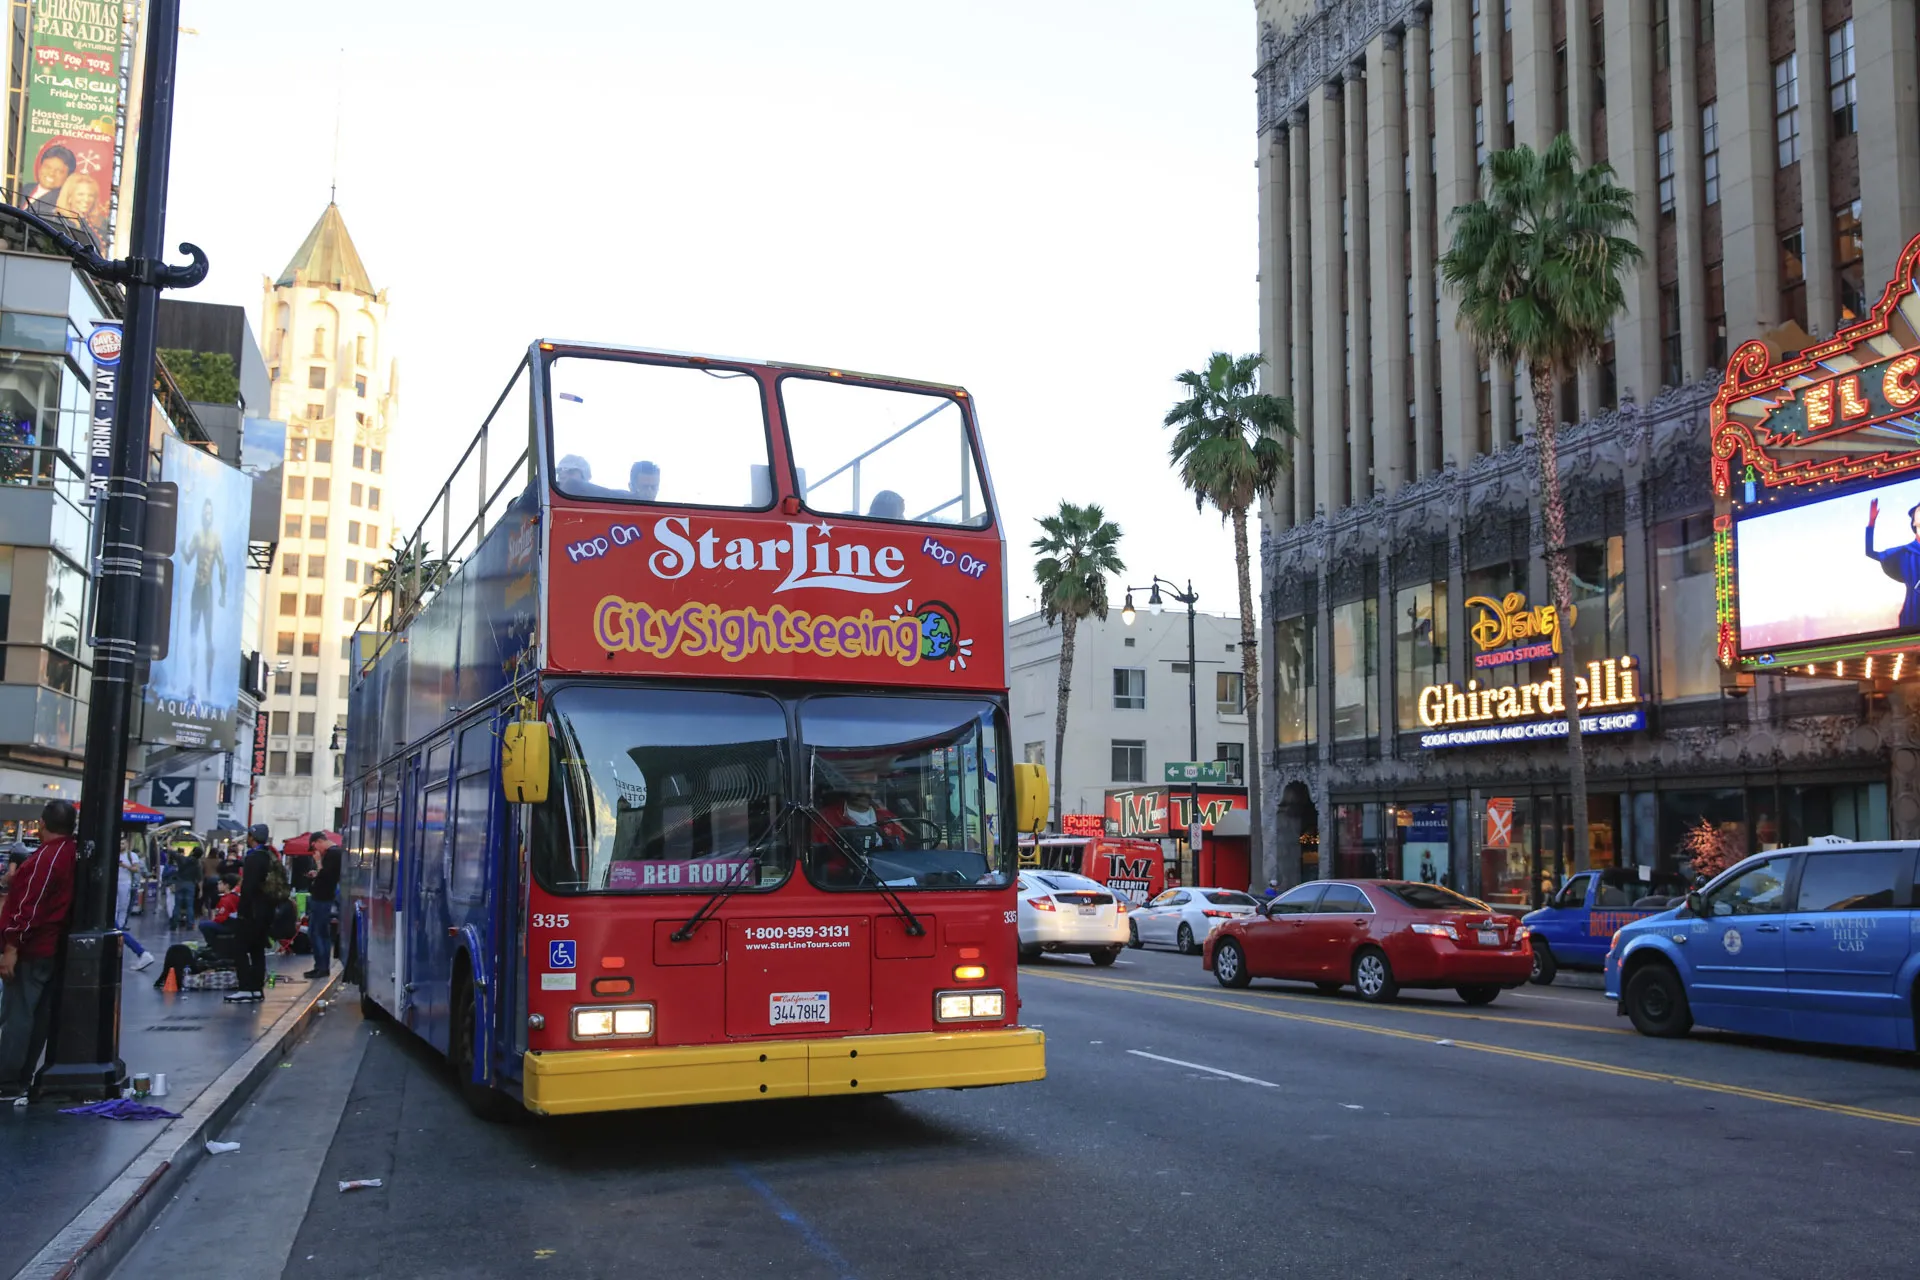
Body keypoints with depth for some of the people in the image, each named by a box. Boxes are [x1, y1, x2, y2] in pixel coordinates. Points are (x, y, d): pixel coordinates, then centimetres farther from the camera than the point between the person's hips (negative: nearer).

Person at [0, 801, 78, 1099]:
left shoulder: (46, 856, -16)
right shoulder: (73, 854, 9)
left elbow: (28, 905, -20)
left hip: (32, 949, -8)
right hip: (55, 948, 8)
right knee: (39, 1016, 10)